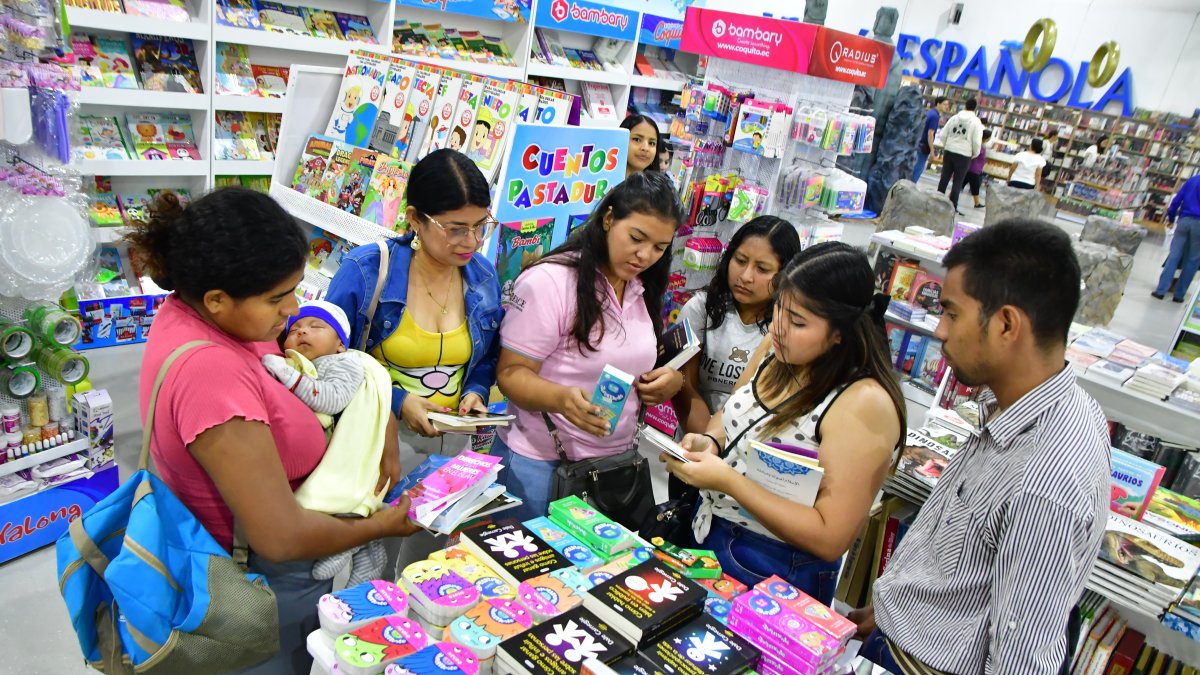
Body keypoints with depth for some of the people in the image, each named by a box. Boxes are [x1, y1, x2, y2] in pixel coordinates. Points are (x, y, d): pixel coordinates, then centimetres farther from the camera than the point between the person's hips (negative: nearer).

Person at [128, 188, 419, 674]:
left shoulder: (191, 308, -8)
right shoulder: (211, 373, -36)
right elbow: (280, 538, -32)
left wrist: (381, 422, -8)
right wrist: (378, 527, -16)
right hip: (262, 578, -8)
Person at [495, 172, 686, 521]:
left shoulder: (644, 291, 7)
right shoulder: (549, 281, -16)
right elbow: (511, 373, -15)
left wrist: (669, 379, -4)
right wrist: (561, 397, -35)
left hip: (615, 464, 6)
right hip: (539, 465, -6)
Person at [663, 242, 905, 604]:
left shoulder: (864, 403, -26)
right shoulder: (778, 349, -5)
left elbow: (830, 539, -26)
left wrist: (728, 480, -28)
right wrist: (709, 441, -11)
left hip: (777, 575, -7)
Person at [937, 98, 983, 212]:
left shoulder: (954, 118, 6)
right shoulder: (976, 122, -6)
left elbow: (943, 135, 6)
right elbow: (977, 141, -10)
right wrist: (975, 153, 7)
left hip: (949, 152, 3)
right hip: (964, 155, -3)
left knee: (944, 178, 11)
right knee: (958, 182, 2)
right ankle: (953, 206, 2)